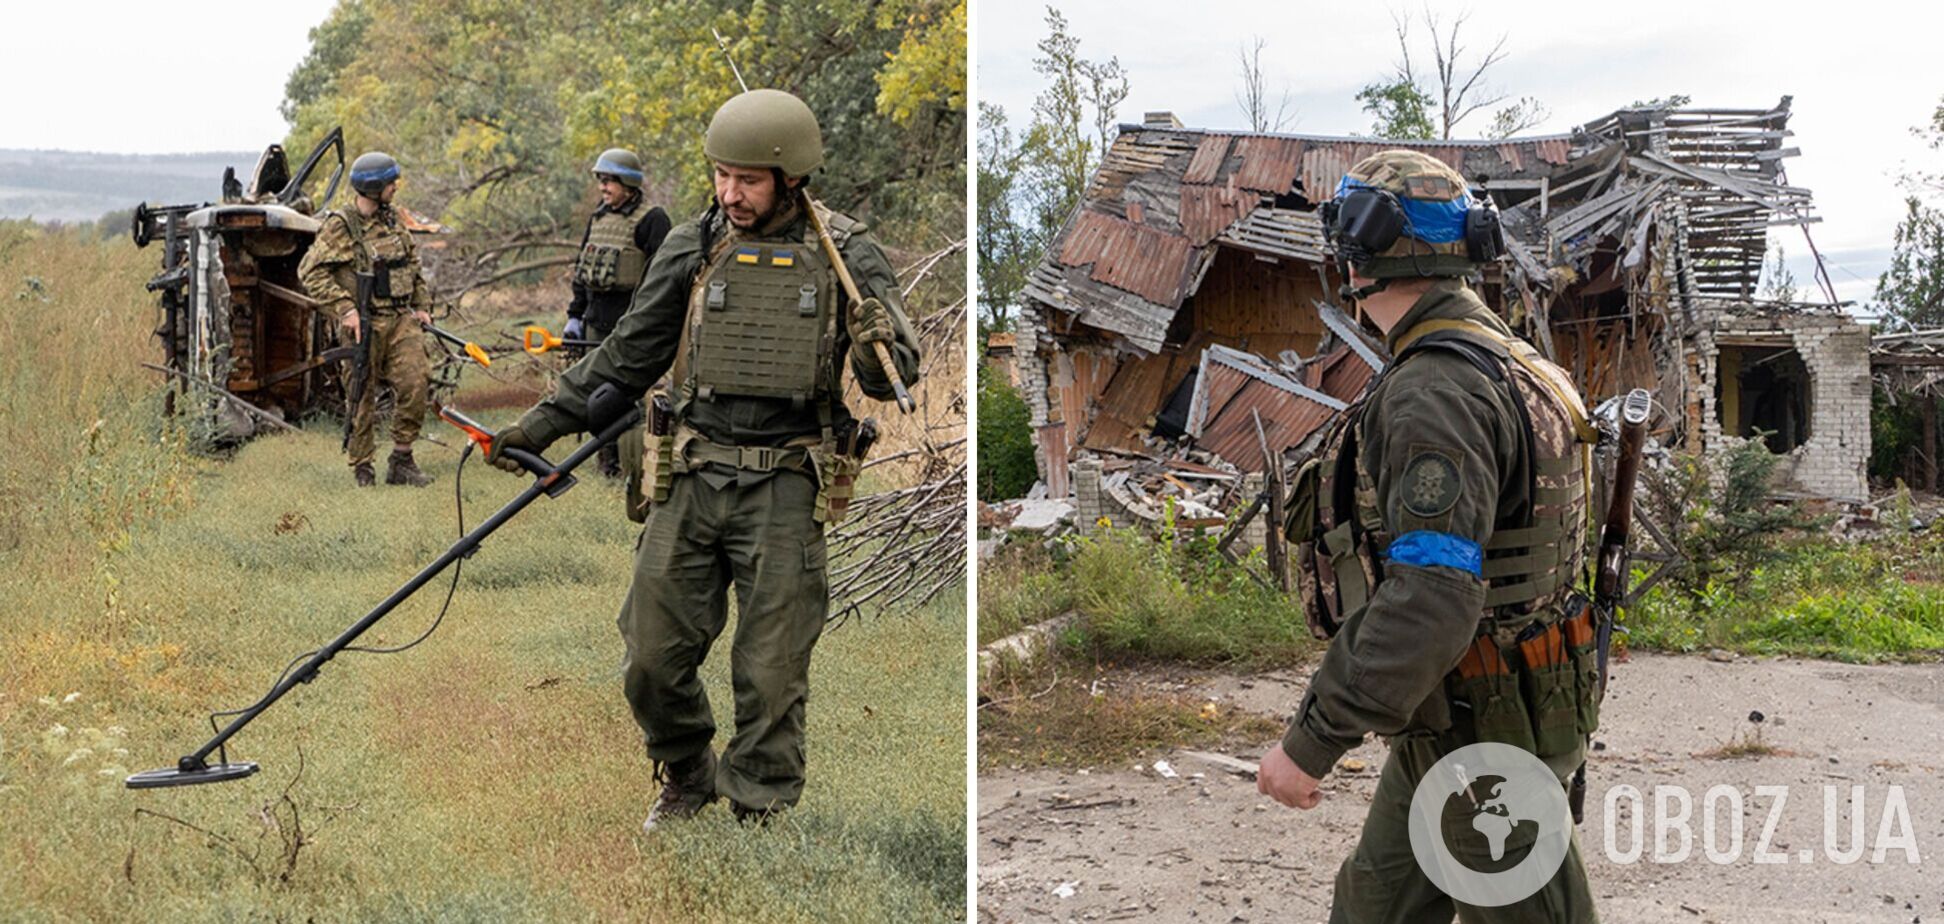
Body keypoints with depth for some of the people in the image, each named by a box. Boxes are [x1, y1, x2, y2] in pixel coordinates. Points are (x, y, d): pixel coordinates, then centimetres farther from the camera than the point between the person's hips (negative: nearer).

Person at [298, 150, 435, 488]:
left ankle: (401, 460, 2)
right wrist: (344, 308, -19)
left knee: (416, 382, -9)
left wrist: (422, 305, 14)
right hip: (364, 324, -5)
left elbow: (413, 265, 24)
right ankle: (361, 466, 16)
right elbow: (310, 272, -13)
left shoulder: (393, 220, 12)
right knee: (363, 397, 2)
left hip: (400, 320, 5)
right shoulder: (340, 226, -8)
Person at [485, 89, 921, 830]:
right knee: (652, 661, 4)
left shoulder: (844, 254, -1)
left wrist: (878, 348, -26)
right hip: (692, 483, 2)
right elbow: (627, 357, 12)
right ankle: (689, 778, 30)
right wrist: (540, 426, 10)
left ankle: (759, 813, 16)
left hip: (783, 490, -2)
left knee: (771, 673, 1)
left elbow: (892, 379, -2)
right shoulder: (693, 248, 4)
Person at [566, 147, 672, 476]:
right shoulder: (598, 217, 16)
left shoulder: (651, 220, -8)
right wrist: (574, 316, 18)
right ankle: (608, 460, 18)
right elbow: (582, 270, 22)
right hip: (596, 321, 8)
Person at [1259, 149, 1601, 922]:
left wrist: (1313, 740, -28)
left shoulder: (1438, 389, -24)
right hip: (1445, 719, 10)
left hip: (1486, 734, -10)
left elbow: (1431, 598, -32)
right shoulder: (1499, 361, 9)